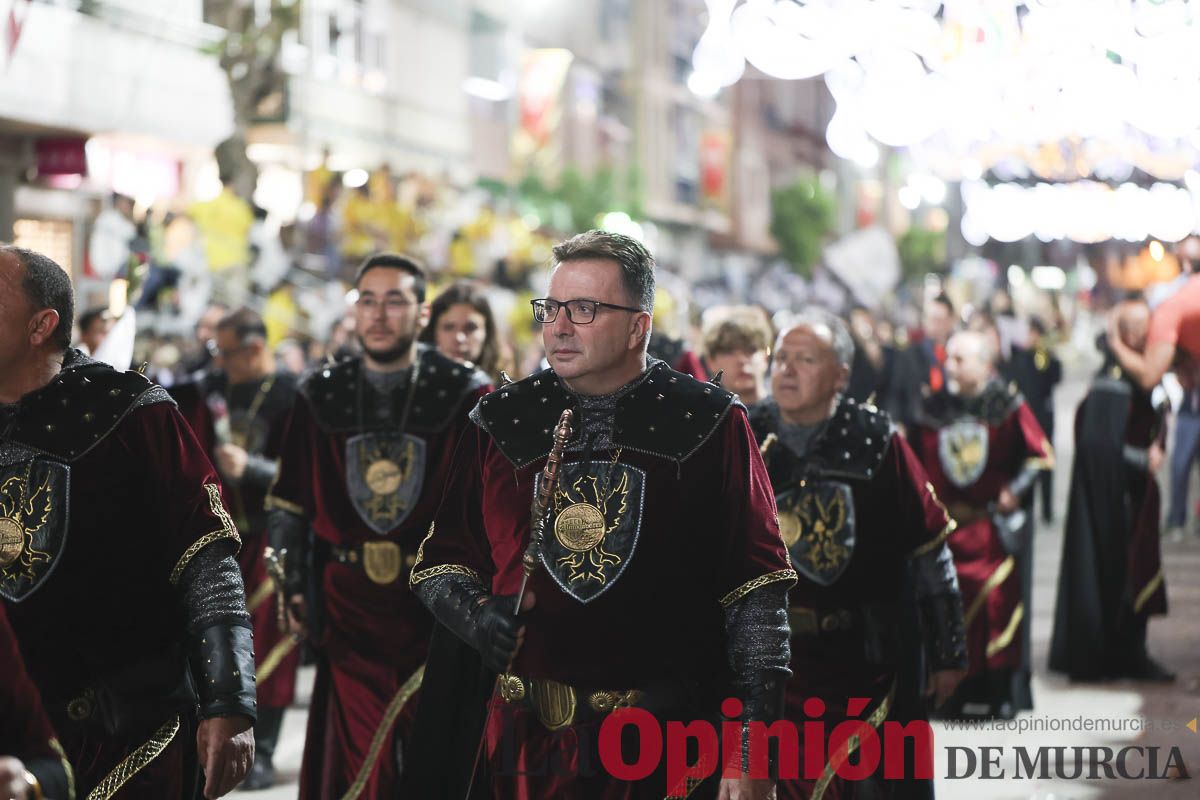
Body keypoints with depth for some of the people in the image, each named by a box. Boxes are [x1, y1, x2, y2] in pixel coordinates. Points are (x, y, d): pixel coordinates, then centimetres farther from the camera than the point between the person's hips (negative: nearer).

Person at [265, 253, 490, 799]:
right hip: (349, 607, 2)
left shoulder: (467, 395, -1)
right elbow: (288, 504, 12)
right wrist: (296, 589, 5)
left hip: (437, 607, -2)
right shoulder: (320, 398, 7)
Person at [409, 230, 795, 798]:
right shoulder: (501, 422, 7)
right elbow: (438, 561, 14)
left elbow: (755, 595, -3)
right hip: (528, 744, 3)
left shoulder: (711, 425, -2)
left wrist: (753, 752, -8)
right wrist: (478, 616, -9)